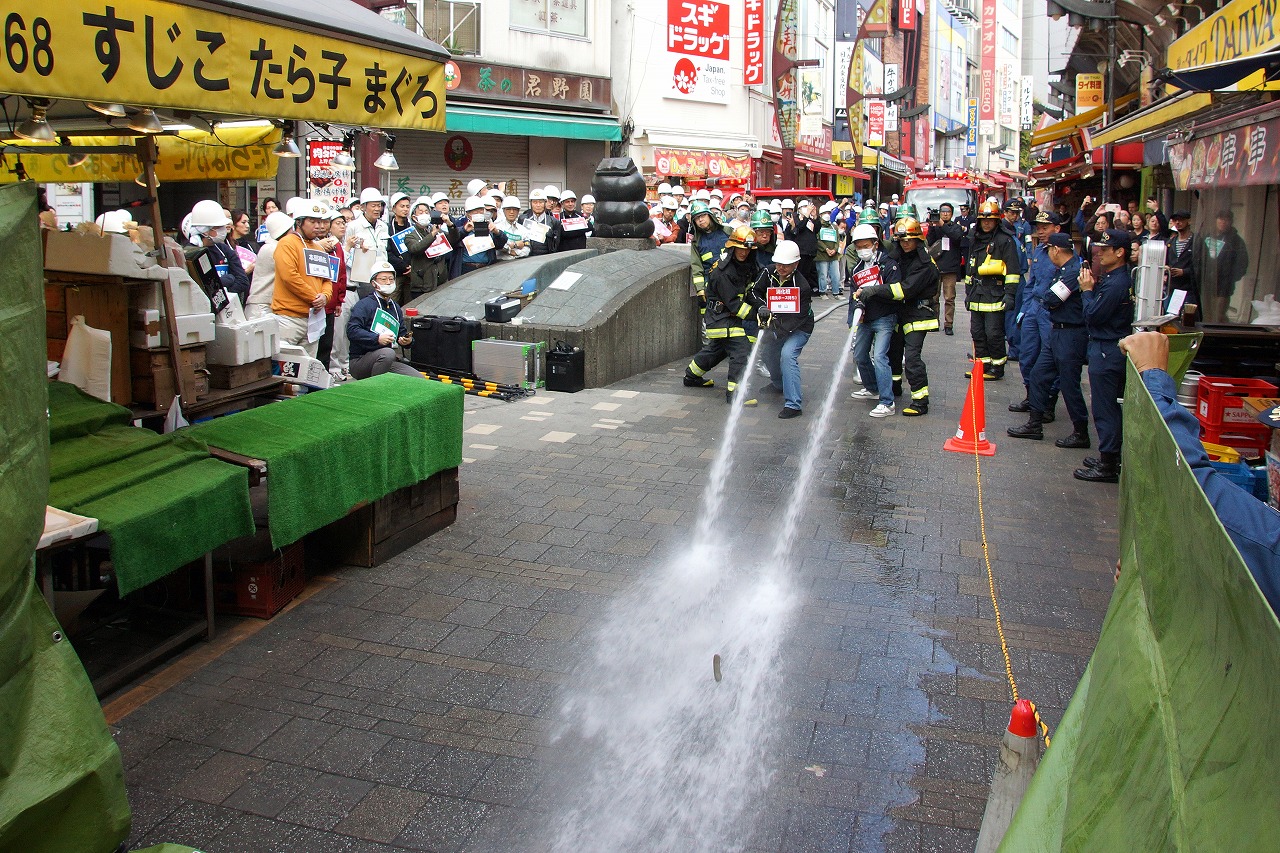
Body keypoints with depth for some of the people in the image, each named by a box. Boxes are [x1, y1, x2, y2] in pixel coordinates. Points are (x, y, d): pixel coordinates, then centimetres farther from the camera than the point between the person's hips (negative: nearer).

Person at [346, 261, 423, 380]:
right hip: (359, 360, -7)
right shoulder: (364, 305, -8)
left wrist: (408, 340, -4)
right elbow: (352, 331, -20)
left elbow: (402, 333, 21)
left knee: (419, 379, -8)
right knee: (388, 353, -38)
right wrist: (377, 339, -29)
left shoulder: (396, 307, 17)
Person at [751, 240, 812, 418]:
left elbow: (796, 317, -32)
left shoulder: (802, 286, -29)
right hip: (776, 323, 7)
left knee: (787, 354, -28)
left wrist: (777, 332, -43)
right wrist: (762, 306, -24)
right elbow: (755, 291, -2)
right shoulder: (769, 272, -12)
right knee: (766, 352, 18)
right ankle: (778, 384, 50)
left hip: (799, 328, -7)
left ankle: (793, 405, -28)